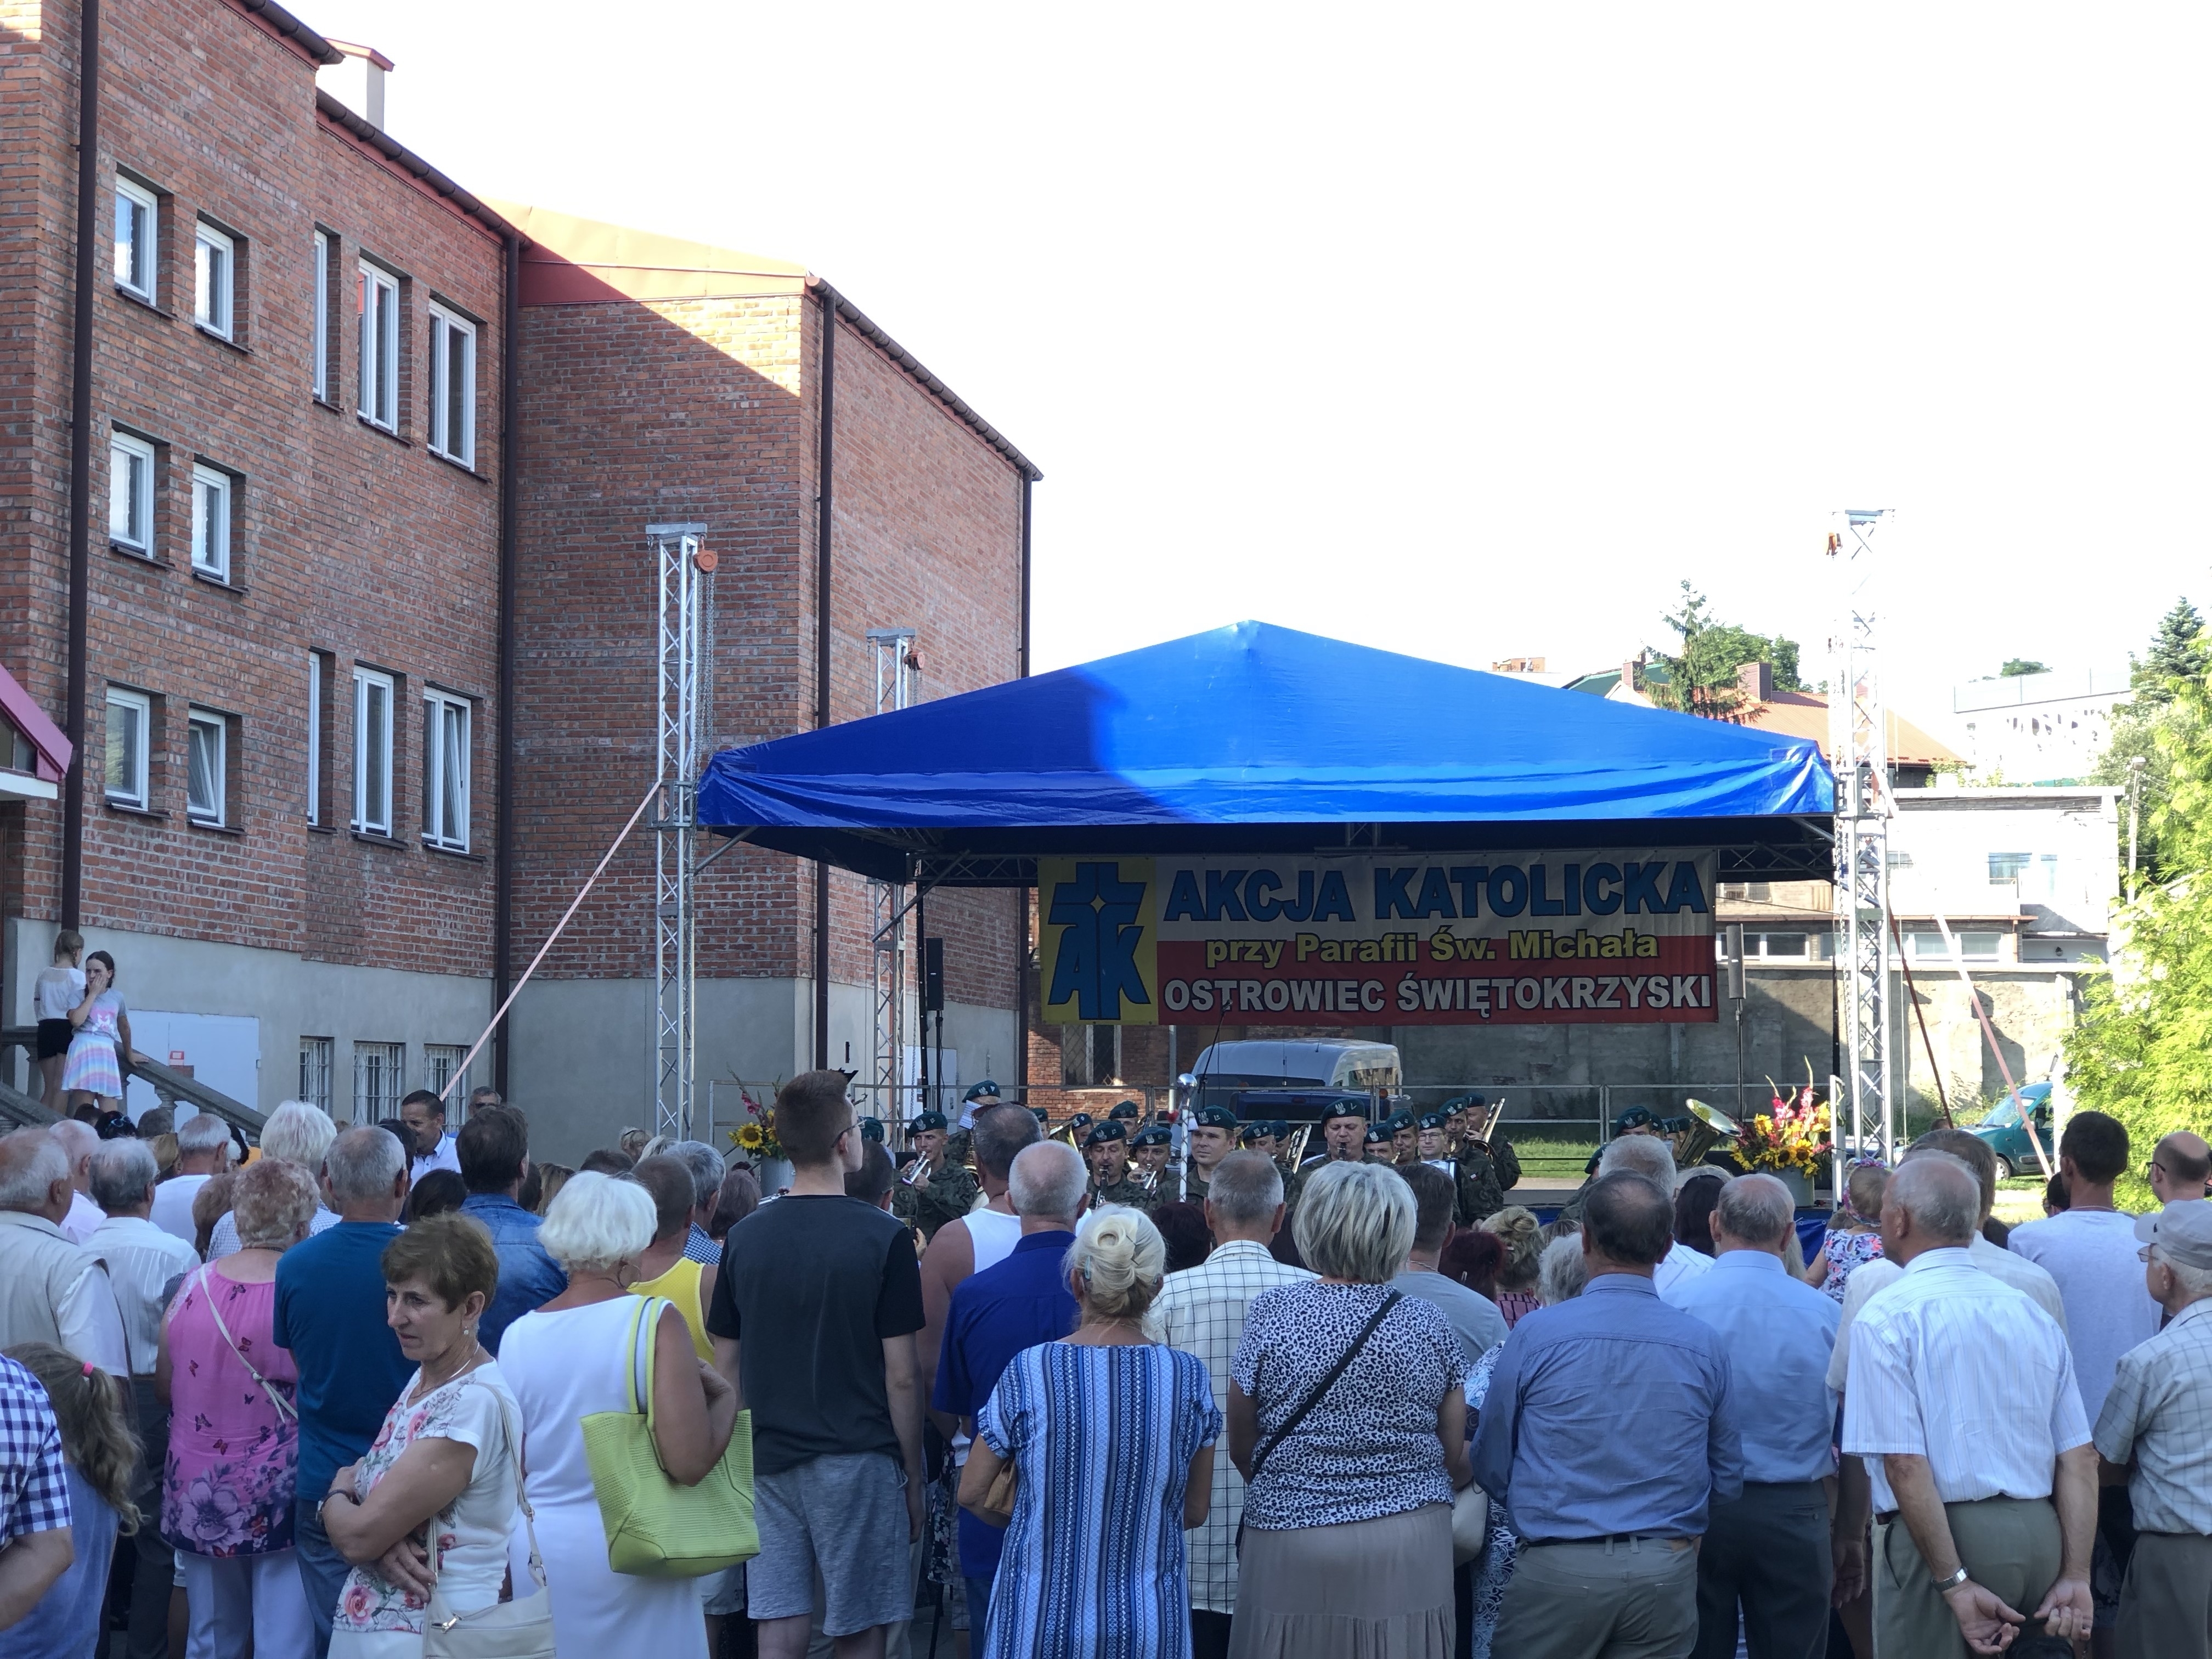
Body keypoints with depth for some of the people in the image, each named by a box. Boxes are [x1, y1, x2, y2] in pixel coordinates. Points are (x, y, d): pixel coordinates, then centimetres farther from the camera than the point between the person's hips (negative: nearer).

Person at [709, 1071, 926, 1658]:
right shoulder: (884, 1239, -9)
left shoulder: (745, 1237, 3)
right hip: (858, 1458, -4)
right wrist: (914, 1475, 2)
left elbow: (726, 1368, 8)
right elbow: (901, 1377, -8)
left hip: (768, 1457, 4)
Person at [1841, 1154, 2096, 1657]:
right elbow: (2080, 1456, 5)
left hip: (1942, 1540, -6)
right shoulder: (2033, 1314, 9)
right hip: (2040, 1538, 6)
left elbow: (1905, 1465, -16)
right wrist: (2075, 1576, 4)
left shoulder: (1885, 1319, -8)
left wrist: (1955, 1584, -15)